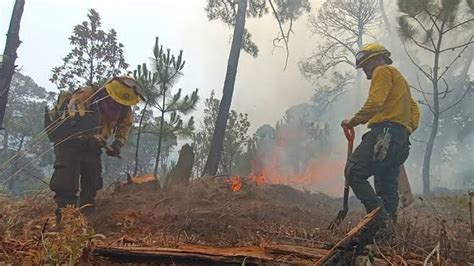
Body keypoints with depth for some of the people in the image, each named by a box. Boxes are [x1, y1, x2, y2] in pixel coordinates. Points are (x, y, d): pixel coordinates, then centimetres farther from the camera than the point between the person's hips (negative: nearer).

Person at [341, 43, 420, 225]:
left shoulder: (383, 71, 4)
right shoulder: (399, 78, 34)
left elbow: (374, 104, -13)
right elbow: (414, 110, 30)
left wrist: (353, 122, -5)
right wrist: (407, 130, 19)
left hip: (385, 132, -10)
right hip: (401, 138, 10)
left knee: (354, 172, -17)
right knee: (387, 186, 7)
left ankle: (380, 216, -25)